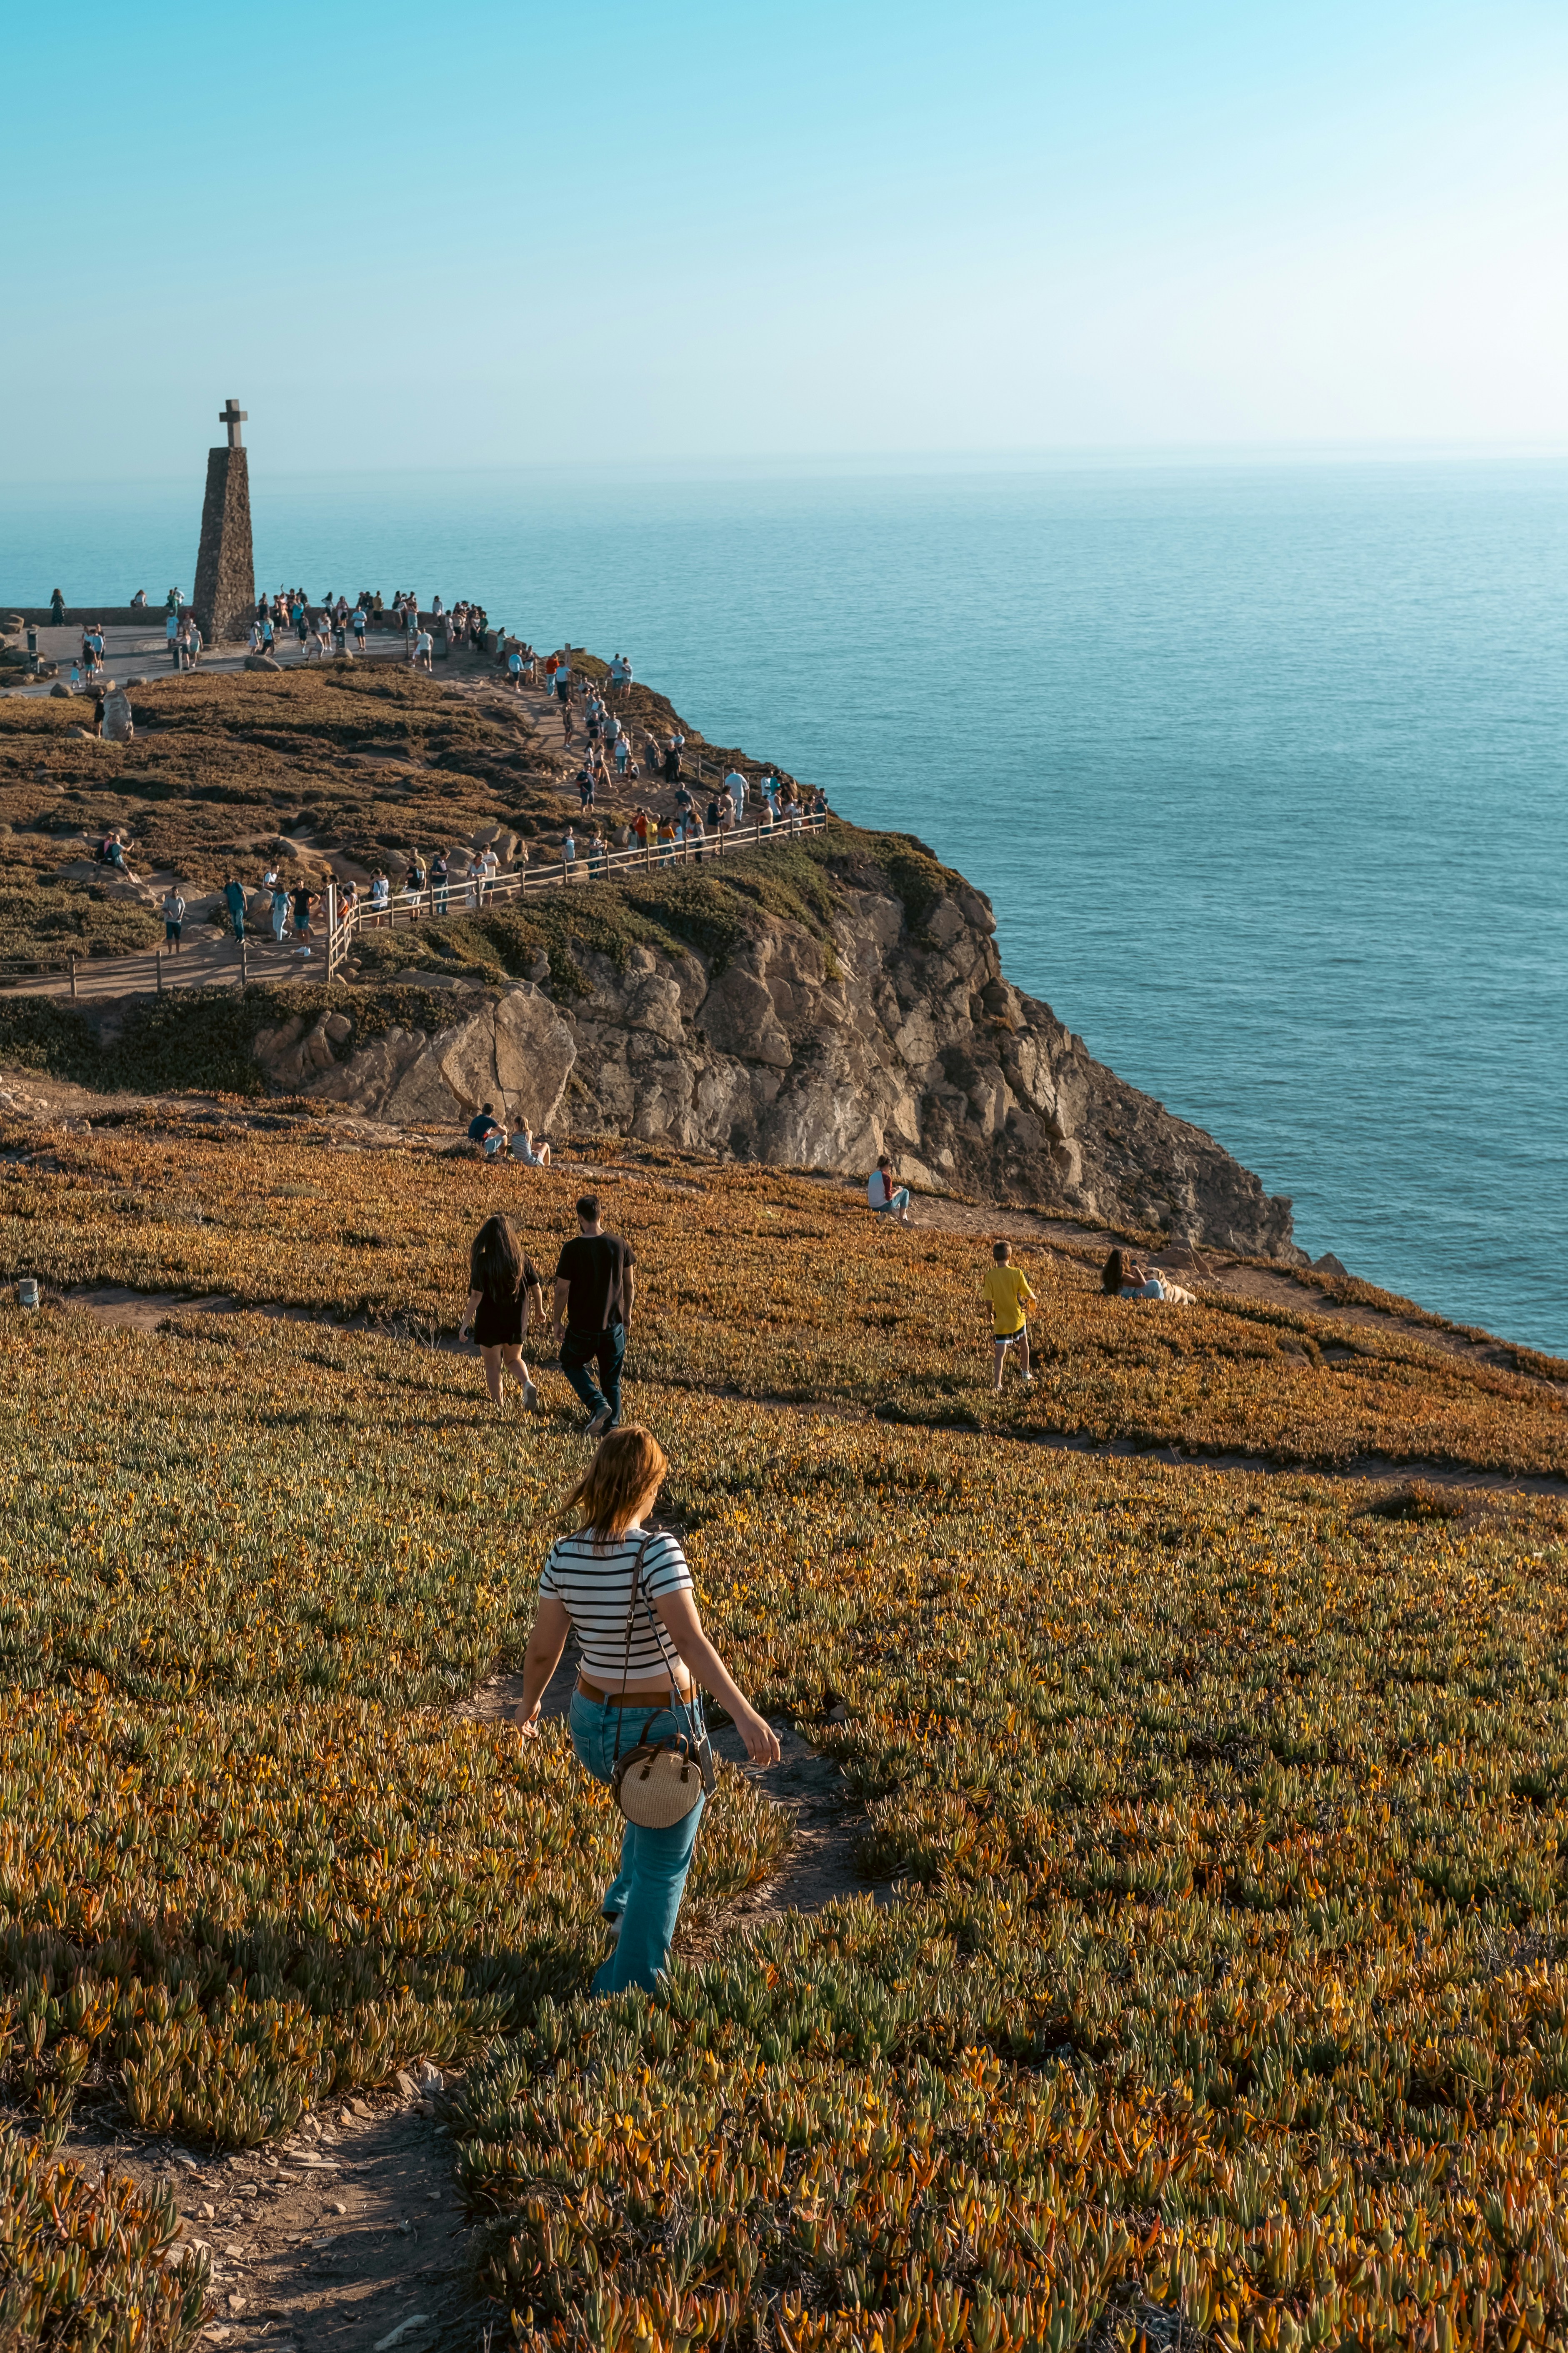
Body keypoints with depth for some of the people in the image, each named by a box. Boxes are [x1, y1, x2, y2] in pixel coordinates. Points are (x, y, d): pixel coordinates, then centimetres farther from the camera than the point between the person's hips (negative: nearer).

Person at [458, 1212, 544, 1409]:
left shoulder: (483, 1261, -16)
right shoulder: (522, 1258, -6)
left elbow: (476, 1295, -19)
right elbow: (536, 1287, 1)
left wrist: (466, 1323, -13)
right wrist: (539, 1310, 19)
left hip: (490, 1322, -3)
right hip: (517, 1320, 3)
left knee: (493, 1366, 12)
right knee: (513, 1360, 22)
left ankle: (499, 1406, 17)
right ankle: (527, 1384, -5)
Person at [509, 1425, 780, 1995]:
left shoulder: (567, 1554, -8)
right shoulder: (657, 1549, -25)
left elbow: (542, 1646, 0)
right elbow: (690, 1641, -35)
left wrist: (529, 1702, 19)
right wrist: (745, 1715, -39)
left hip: (594, 1722, 5)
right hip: (664, 1729, -5)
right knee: (665, 1865, 16)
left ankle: (626, 1904, 37)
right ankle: (630, 1987, 21)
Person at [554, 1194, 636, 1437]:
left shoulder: (572, 1249, -16)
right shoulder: (620, 1244, -6)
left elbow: (562, 1290, -11)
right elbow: (630, 1284, 5)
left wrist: (558, 1322, 4)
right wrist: (627, 1313, 21)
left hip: (582, 1326, -3)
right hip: (614, 1324, 3)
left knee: (572, 1363, 23)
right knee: (612, 1379, 18)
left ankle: (598, 1404, 1)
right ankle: (611, 1427, 21)